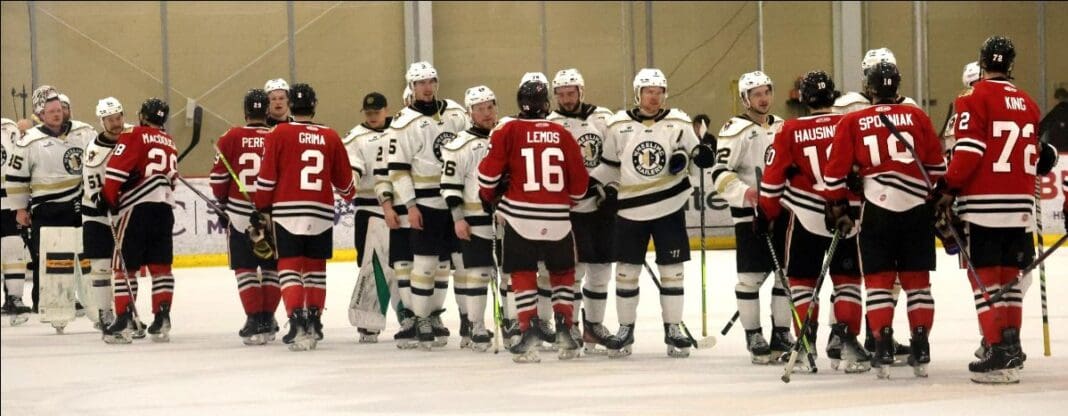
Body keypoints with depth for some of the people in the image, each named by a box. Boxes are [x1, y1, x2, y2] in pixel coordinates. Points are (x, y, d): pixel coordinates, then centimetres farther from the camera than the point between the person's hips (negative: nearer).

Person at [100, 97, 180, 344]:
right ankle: (162, 319, 3)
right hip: (165, 207, 6)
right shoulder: (169, 143, 19)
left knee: (126, 266, -1)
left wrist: (109, 200, 1)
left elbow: (116, 171, -10)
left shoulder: (134, 137, -3)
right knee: (161, 266, 9)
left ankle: (124, 320, -7)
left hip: (137, 207, -6)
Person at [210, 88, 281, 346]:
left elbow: (219, 177, -2)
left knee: (245, 268, 6)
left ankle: (254, 321, -1)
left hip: (240, 214, -1)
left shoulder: (231, 138, -6)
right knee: (272, 267, 13)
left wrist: (223, 204, 14)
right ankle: (268, 319, 13)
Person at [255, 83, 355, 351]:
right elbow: (344, 179, 14)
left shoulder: (279, 134, -3)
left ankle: (296, 320, -16)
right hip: (321, 213, 2)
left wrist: (262, 209, 6)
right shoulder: (330, 137, 5)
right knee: (315, 269, 14)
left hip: (287, 212, -2)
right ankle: (314, 322, 15)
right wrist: (350, 197, 35)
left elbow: (267, 177, -5)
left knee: (290, 268, -1)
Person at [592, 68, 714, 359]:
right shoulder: (619, 125, 2)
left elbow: (695, 153, 4)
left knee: (671, 269, 2)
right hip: (630, 211, 1)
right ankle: (625, 329, 15)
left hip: (669, 207, -1)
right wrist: (604, 188, 9)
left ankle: (673, 330, 10)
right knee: (627, 270, 4)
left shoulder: (678, 123, 0)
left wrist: (699, 155, -17)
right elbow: (609, 163, 14)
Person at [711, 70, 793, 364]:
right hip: (750, 216, -6)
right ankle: (753, 337, 4)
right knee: (751, 276, -4)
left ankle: (781, 335, 15)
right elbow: (721, 174, -13)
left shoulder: (782, 126, 14)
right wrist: (747, 193, -26)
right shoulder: (736, 130, -7)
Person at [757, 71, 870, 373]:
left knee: (802, 280, 11)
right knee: (847, 280, 12)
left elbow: (774, 178, -2)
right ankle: (845, 340, -1)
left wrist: (767, 213, 10)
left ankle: (806, 344, 3)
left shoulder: (790, 131, -4)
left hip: (806, 217, -1)